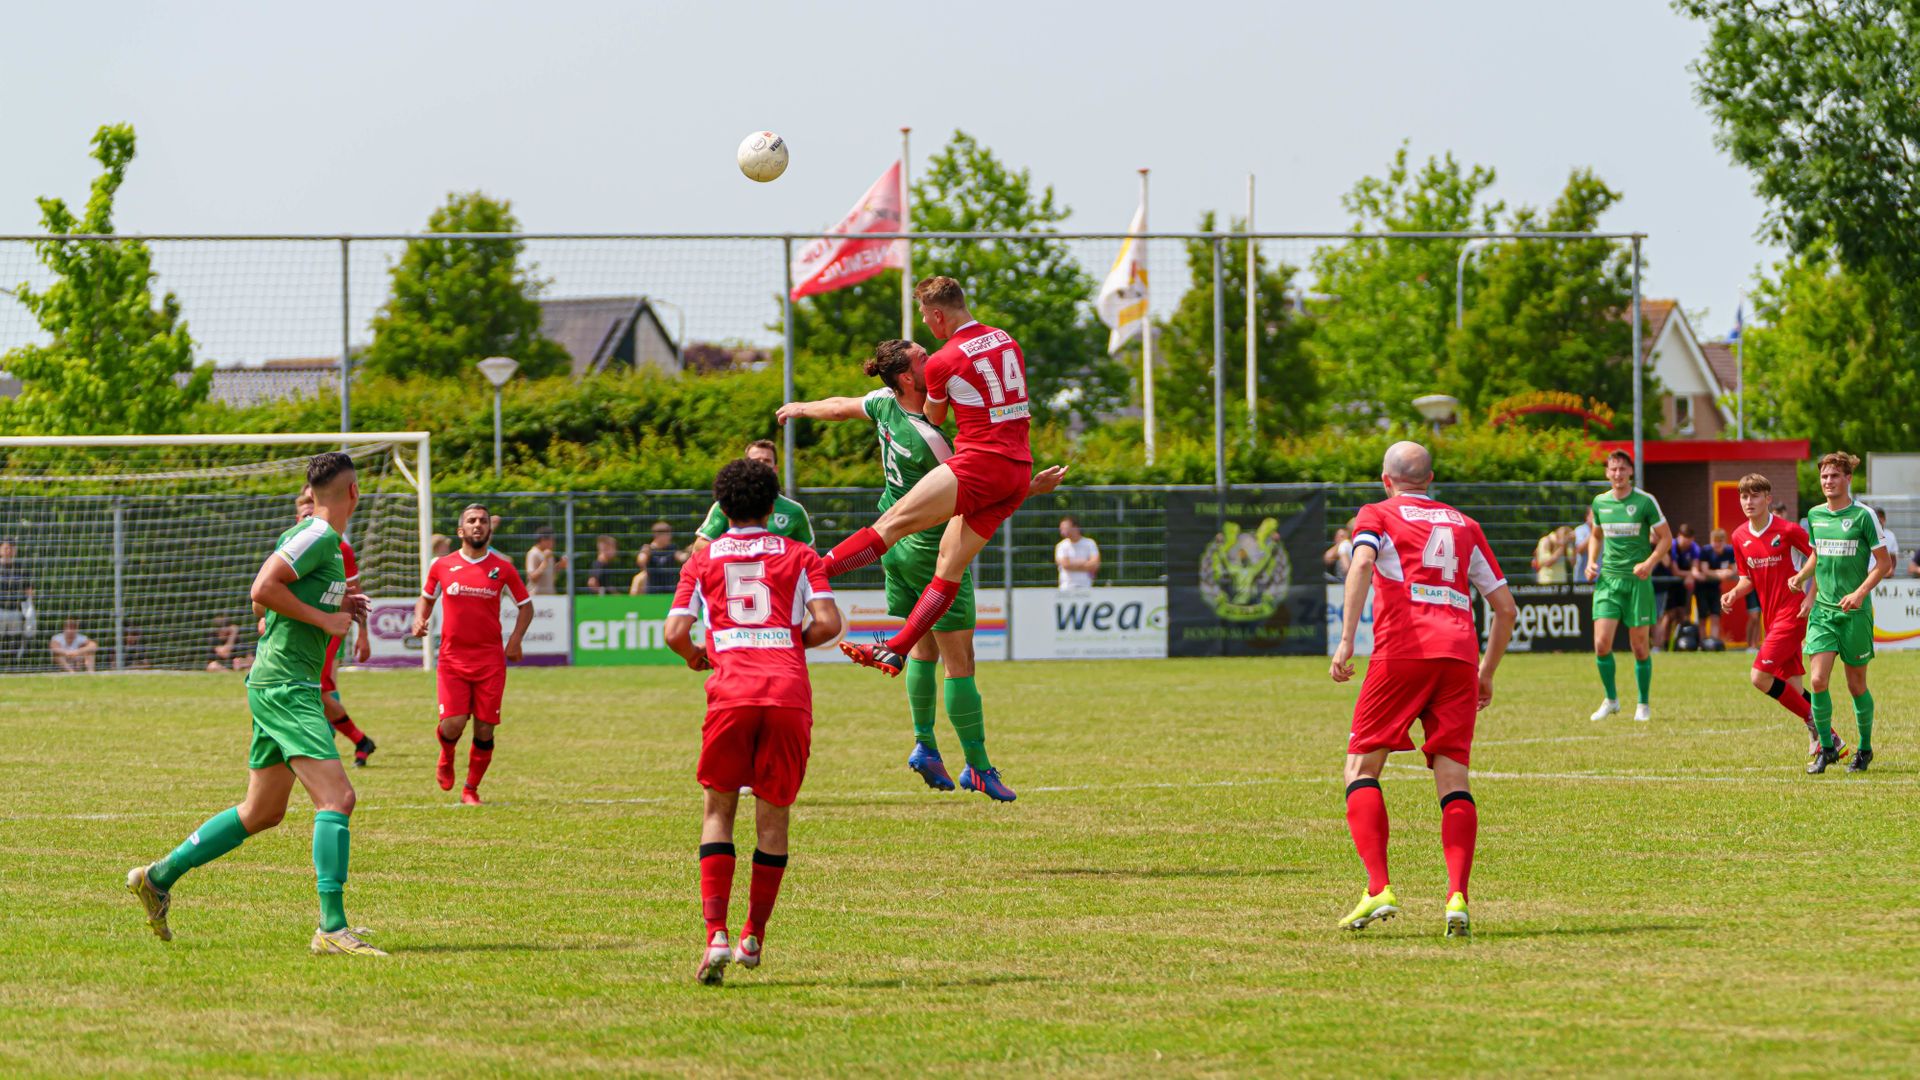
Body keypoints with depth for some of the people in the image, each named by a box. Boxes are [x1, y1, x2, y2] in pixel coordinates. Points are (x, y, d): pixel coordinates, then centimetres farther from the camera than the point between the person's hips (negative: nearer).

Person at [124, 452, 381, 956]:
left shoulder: (323, 539, 17)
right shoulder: (317, 537, -13)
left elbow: (284, 600, 26)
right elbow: (263, 590, -22)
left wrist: (339, 605, 15)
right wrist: (325, 618, -16)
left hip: (275, 686, 10)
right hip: (284, 684, -10)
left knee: (262, 812, 16)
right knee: (336, 797, -17)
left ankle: (158, 877, 26)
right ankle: (331, 928, -22)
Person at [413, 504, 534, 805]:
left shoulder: (502, 568, 3)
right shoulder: (442, 567, 4)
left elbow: (526, 605, 13)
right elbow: (426, 598, 20)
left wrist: (515, 639, -2)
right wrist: (419, 620, -1)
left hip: (491, 659, 1)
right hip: (452, 658, -1)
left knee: (485, 729, -1)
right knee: (453, 724, -13)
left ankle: (471, 789, 17)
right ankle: (446, 757, 23)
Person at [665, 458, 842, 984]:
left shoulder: (703, 559, 14)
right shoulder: (798, 556, 14)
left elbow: (675, 632, 6)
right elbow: (828, 622, 2)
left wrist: (696, 657, 27)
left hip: (731, 691, 0)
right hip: (790, 694, 0)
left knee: (718, 809, 8)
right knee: (774, 815, 11)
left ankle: (716, 936, -8)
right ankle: (753, 938, 15)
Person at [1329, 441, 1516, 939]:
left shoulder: (1378, 515, 13)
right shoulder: (1463, 525, 25)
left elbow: (1362, 564, -9)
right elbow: (1505, 607, 22)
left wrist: (1346, 641, -16)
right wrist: (1487, 673, 31)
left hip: (1401, 652, -3)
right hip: (1458, 655, 3)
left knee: (1362, 768, 4)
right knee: (1453, 778, 2)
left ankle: (1379, 889, -11)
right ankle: (1457, 898, -15)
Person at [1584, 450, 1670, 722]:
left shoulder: (1645, 501, -5)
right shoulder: (1600, 502, 7)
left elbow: (1665, 537, 0)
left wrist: (1649, 563, -15)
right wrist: (1592, 562, 6)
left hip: (1637, 580, -3)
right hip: (1608, 580, 3)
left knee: (1640, 646, 1)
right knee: (1601, 643, -8)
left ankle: (1644, 704, 16)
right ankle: (1611, 700, 10)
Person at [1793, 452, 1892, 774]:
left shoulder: (1863, 516, -7)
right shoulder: (1815, 516, 7)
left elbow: (1884, 562, -5)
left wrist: (1860, 593, -16)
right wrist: (1801, 577, 9)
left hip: (1855, 612, -4)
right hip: (1822, 609, 4)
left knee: (1856, 684, 5)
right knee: (1817, 680, -10)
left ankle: (1865, 748, 22)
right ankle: (1826, 748, 3)